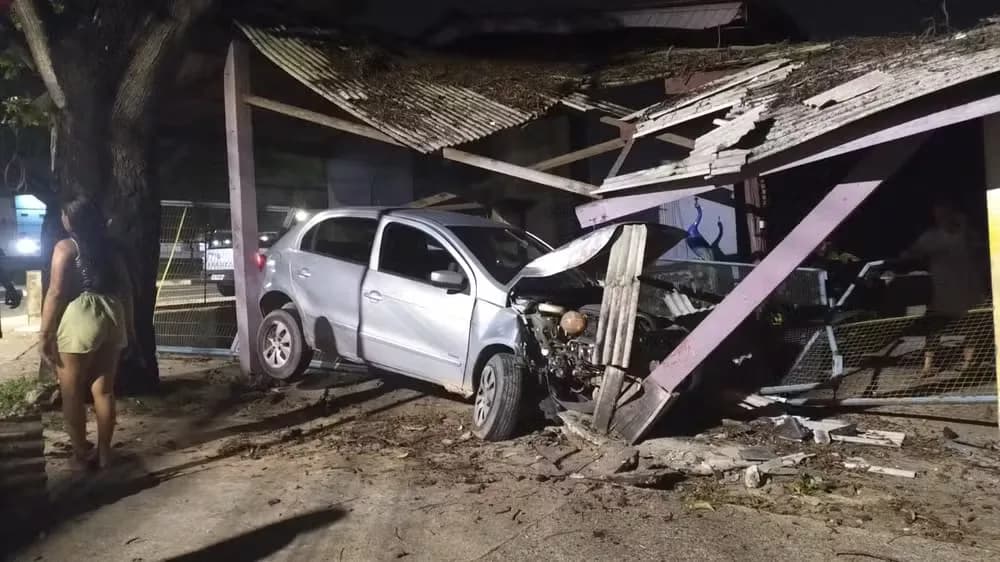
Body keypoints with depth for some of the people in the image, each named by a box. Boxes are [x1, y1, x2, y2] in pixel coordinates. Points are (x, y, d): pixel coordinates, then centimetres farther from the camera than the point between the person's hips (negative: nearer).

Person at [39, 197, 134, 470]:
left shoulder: (66, 246, -5)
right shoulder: (109, 248, 13)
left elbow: (56, 292, -11)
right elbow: (126, 288, 13)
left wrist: (45, 334, -8)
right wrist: (128, 324, 19)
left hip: (79, 320, -6)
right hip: (111, 318, 6)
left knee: (71, 394, 6)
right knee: (104, 390, 10)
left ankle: (81, 455, 12)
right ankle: (104, 453, 17)